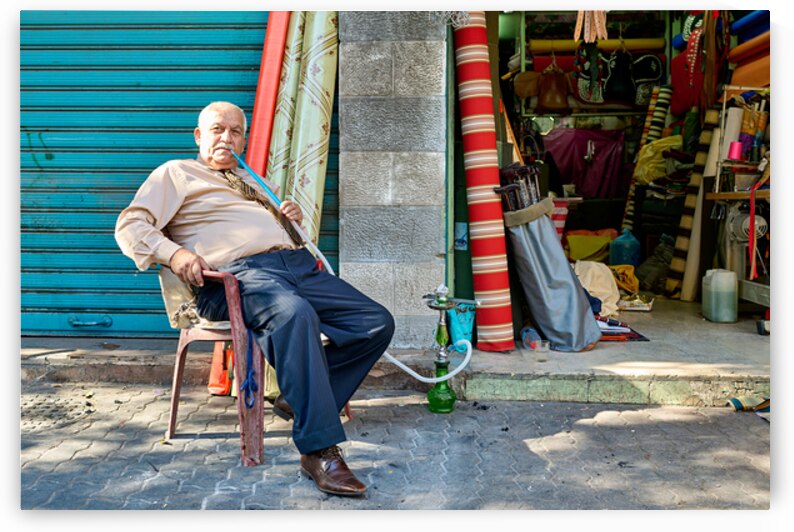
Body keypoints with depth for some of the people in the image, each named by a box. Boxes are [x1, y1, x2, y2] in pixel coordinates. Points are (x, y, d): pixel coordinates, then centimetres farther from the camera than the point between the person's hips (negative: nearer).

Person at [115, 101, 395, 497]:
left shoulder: (253, 181, 36)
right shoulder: (176, 173, 17)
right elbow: (130, 226, 4)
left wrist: (295, 219, 17)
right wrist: (173, 253, -16)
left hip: (297, 263, 7)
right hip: (239, 273, -7)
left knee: (377, 323, -9)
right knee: (295, 313, -40)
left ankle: (300, 399, -2)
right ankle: (319, 450, -38)